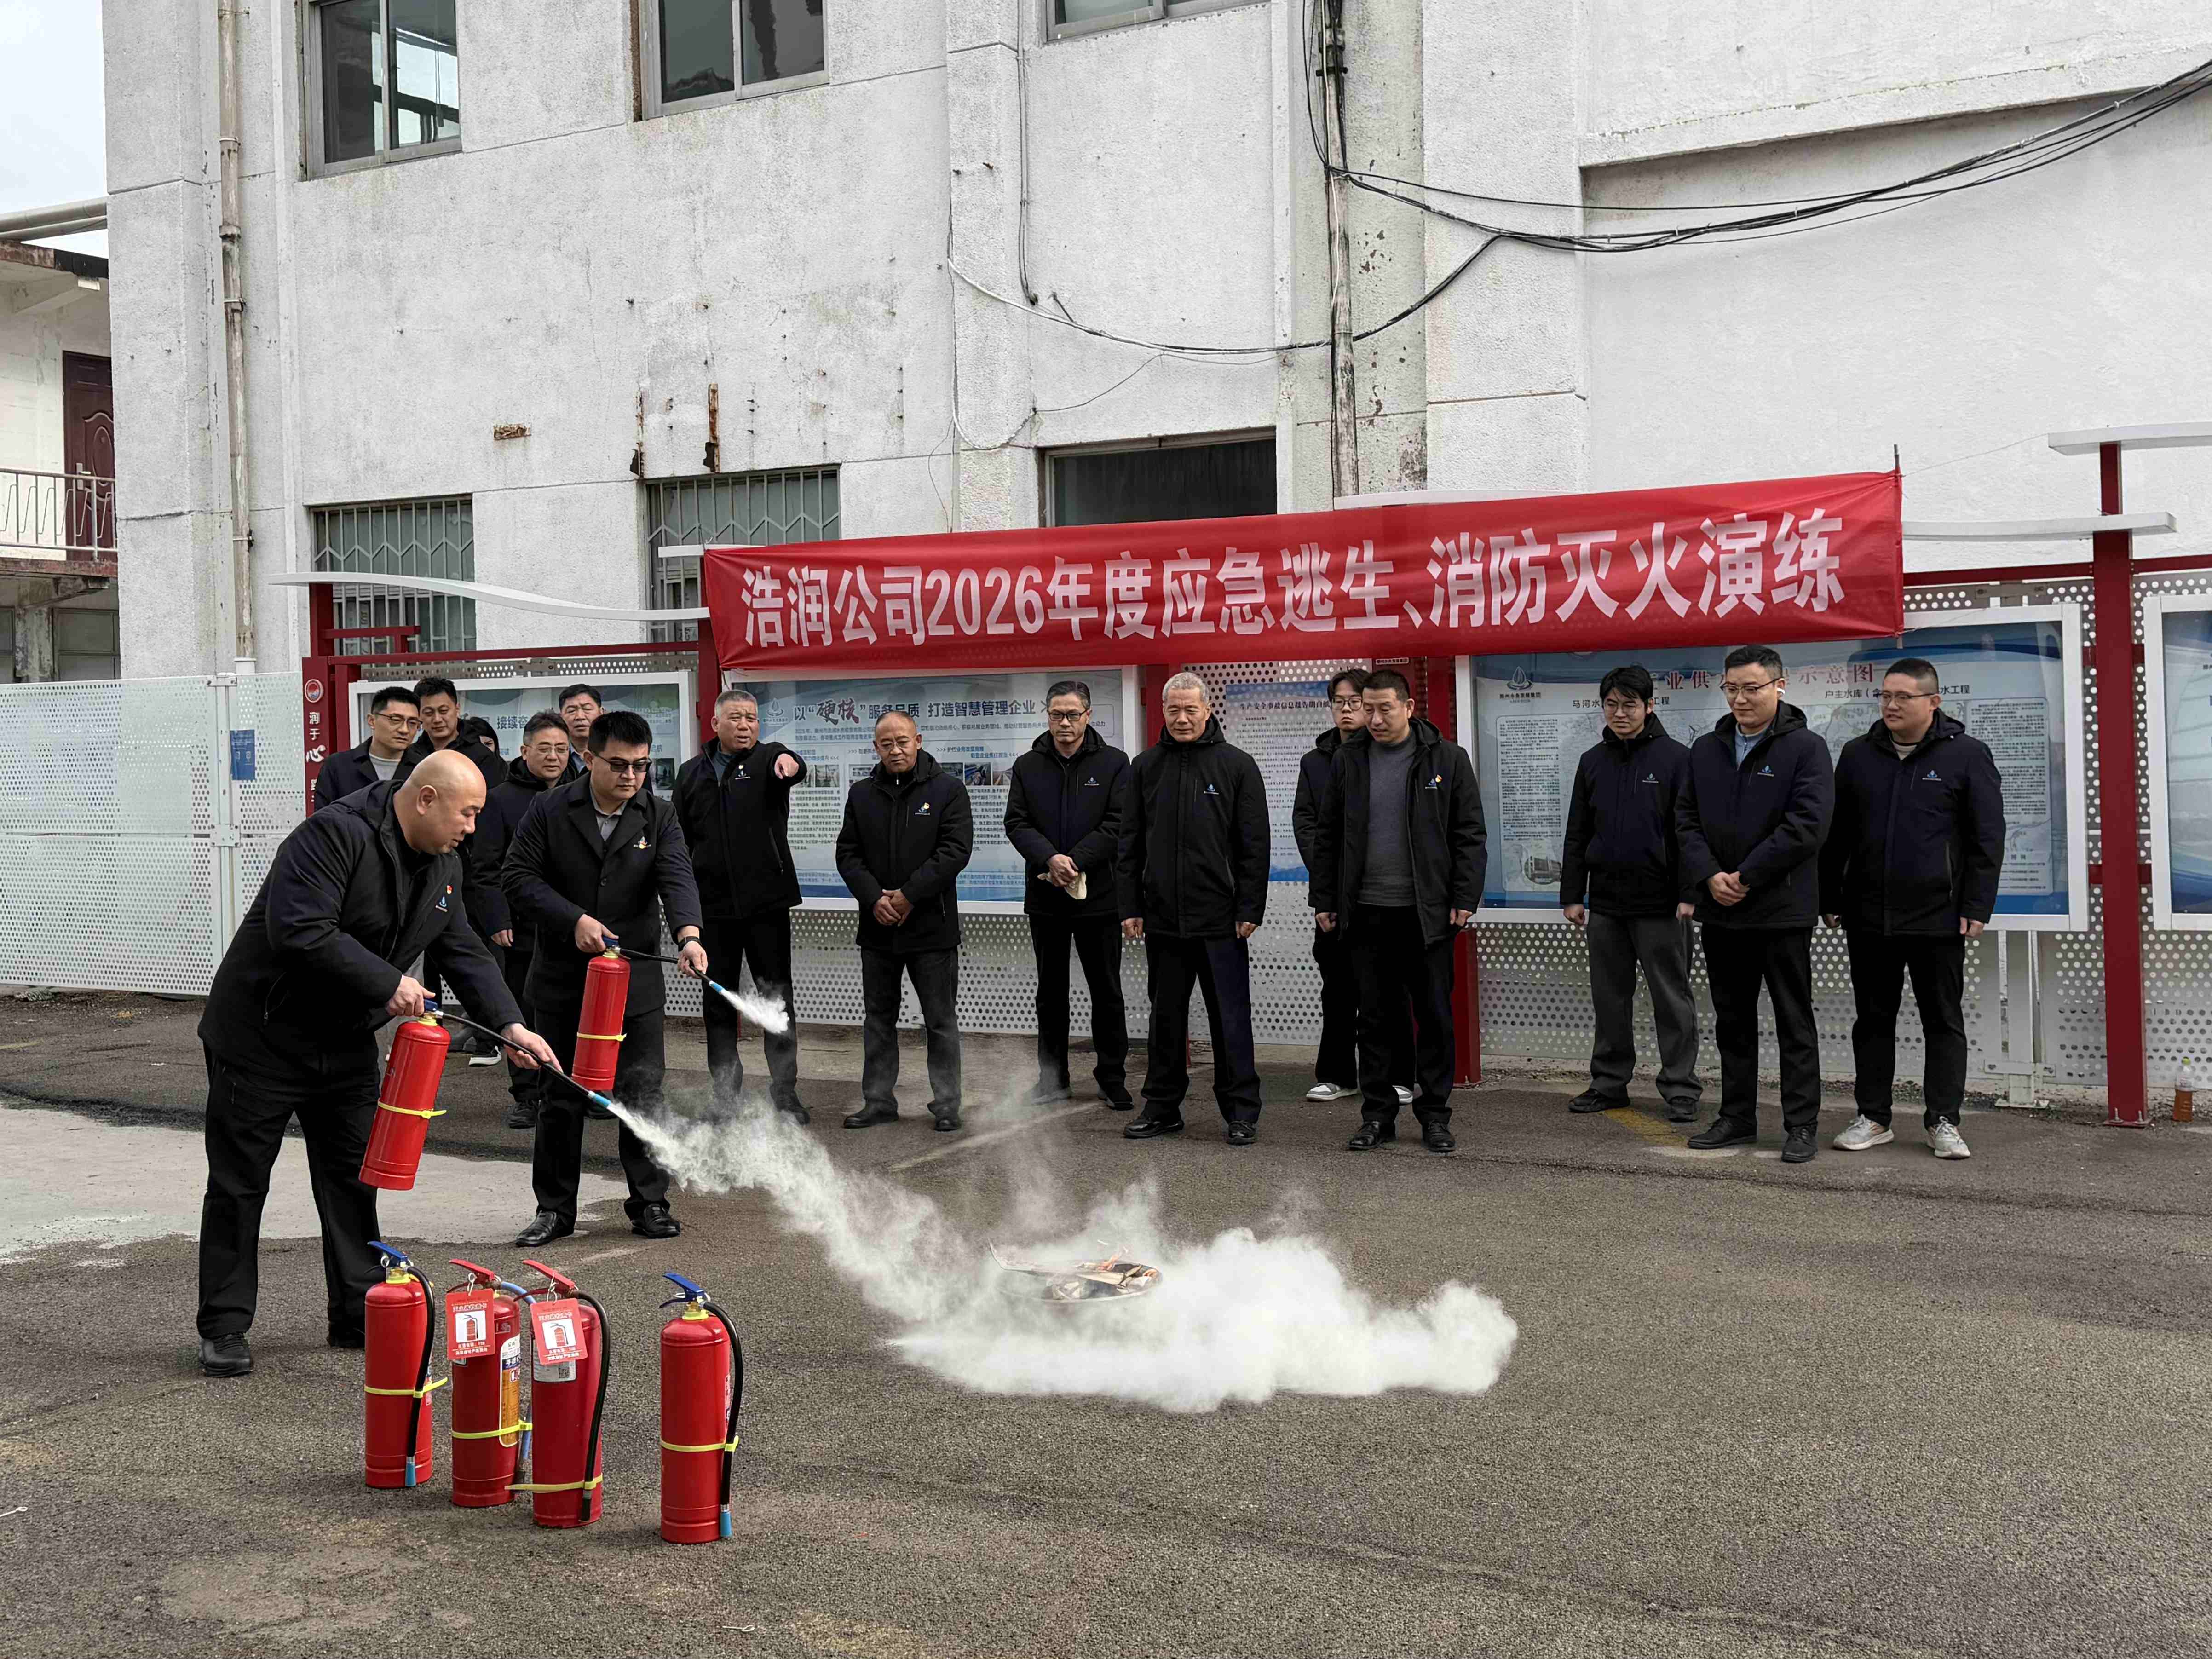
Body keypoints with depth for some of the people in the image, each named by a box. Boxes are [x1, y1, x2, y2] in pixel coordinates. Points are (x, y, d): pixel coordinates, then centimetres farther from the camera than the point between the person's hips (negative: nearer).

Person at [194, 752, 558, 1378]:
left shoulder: (443, 864, 4)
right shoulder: (337, 833, -25)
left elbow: (464, 950, 8)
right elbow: (298, 930, -33)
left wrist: (510, 1024, -4)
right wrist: (387, 984, -28)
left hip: (347, 1042, 8)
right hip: (263, 1034, -8)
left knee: (354, 1178, 10)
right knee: (239, 1182, 1)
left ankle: (358, 1315, 20)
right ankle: (224, 1328, 11)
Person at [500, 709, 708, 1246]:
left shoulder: (659, 818, 0)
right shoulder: (550, 811, -3)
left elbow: (677, 878, -14)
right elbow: (517, 875, -6)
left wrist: (688, 934, -33)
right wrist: (573, 920, -18)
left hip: (636, 980, 1)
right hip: (562, 980, 0)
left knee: (643, 1096, 2)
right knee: (561, 1099, 8)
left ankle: (649, 1203, 15)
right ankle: (555, 1209, 19)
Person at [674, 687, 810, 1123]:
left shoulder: (768, 759, 0)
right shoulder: (692, 774, 10)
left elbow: (791, 768, -26)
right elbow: (680, 840, 15)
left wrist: (788, 762, -50)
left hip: (766, 903, -3)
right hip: (712, 906, 3)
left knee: (777, 998, 3)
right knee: (719, 1003, 8)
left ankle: (785, 1091, 11)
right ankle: (725, 1094, 17)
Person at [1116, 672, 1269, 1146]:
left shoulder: (1237, 765, 1)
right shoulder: (1145, 767, 9)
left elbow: (1254, 844, -1)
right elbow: (1130, 844, 11)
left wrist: (1250, 909, -7)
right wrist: (1130, 907, 4)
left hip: (1221, 920, -3)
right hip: (1162, 917, 3)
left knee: (1231, 1017, 0)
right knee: (1166, 1016, 11)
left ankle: (1241, 1111, 8)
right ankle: (1163, 1107, 21)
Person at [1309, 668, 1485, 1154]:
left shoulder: (1447, 758, 1)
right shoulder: (1348, 761, 8)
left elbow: (1469, 835, 0)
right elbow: (1328, 837, 11)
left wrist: (1464, 899, -7)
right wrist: (1325, 902, 6)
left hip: (1428, 912, -2)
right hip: (1367, 913, 2)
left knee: (1435, 1016, 4)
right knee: (1375, 1018, 7)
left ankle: (1435, 1115, 14)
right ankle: (1377, 1114, 15)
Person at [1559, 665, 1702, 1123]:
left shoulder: (1675, 758, -3)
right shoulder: (1593, 762, 11)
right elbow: (1577, 835, 15)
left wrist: (1689, 893, -11)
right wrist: (1572, 894, 10)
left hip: (1660, 904, -5)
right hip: (1606, 902, 5)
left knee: (1672, 999, 1)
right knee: (1609, 998, 11)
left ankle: (1680, 1089, 7)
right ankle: (1609, 1083, 21)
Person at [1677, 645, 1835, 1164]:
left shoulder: (1806, 747, -6)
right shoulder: (1706, 750, 10)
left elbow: (1807, 825, -15)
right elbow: (1686, 819, 8)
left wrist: (1746, 877, -16)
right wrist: (1709, 876, -9)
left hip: (1782, 909, -5)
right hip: (1720, 909, 5)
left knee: (1794, 1023, 2)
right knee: (1733, 1020, 14)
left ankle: (1801, 1124, 8)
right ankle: (1737, 1116, 24)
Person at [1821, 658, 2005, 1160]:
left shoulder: (1967, 755, -1)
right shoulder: (1858, 755, 9)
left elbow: (1988, 838, -3)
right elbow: (1836, 834, 13)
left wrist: (1977, 907, -8)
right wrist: (1829, 900, 8)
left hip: (1938, 917, -3)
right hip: (1868, 916, 3)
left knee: (1943, 1021, 4)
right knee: (1873, 1019, 9)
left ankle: (1943, 1121, 11)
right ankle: (1873, 1118, 16)